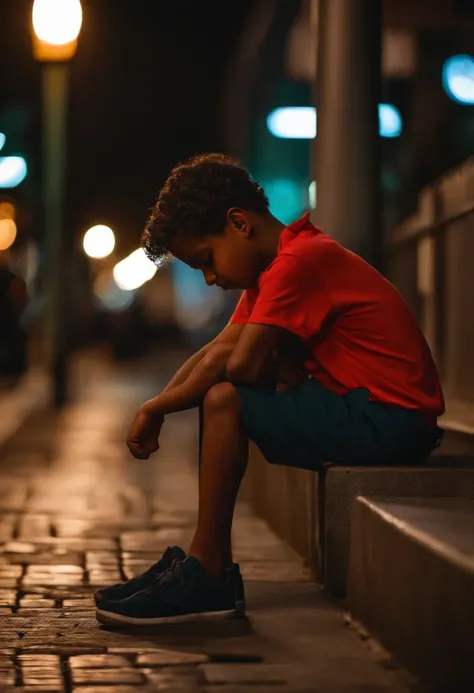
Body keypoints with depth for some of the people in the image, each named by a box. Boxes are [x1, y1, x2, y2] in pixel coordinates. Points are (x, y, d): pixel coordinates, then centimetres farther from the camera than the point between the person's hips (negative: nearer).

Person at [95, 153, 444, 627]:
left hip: (392, 421, -11)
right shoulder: (275, 268, 17)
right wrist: (156, 407, 1)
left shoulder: (299, 260, -15)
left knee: (225, 400, -18)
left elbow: (241, 365, -22)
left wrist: (156, 408, -6)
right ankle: (210, 566, 9)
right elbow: (220, 351, 15)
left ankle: (206, 577, -11)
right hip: (368, 414, 11)